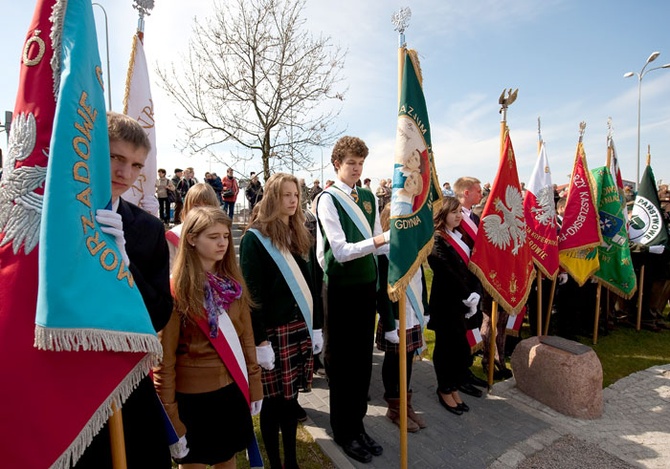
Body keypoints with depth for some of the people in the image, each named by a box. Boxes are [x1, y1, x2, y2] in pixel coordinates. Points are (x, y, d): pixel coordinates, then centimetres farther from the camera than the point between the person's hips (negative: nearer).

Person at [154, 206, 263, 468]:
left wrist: (254, 385, 6)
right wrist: (168, 410, -10)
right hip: (193, 395, -4)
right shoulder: (175, 289, -14)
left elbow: (246, 338, 6)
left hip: (232, 388, 5)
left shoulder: (233, 283, 2)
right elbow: (164, 357, -12)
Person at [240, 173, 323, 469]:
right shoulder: (254, 238, -9)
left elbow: (309, 284, 12)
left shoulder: (300, 235, 11)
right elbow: (253, 294, -12)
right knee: (273, 400, 7)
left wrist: (316, 327, 11)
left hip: (300, 328, 6)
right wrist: (260, 340, -15)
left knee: (291, 398, 15)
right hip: (273, 331, -5)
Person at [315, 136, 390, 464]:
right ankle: (343, 431, 29)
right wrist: (378, 240, -31)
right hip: (341, 288, -6)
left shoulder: (368, 198, 9)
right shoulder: (328, 199, -11)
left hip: (367, 284, 6)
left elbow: (378, 244, 10)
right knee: (341, 360, 8)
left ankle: (357, 423, 36)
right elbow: (341, 251, -21)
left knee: (362, 357, 16)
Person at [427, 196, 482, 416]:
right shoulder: (436, 240, -12)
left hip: (464, 301, 7)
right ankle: (445, 390, 23)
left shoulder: (463, 236, 10)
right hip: (446, 302, -6)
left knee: (461, 345, 12)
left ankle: (454, 387, 29)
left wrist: (475, 294, -7)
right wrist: (467, 297, -15)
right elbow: (448, 273, -18)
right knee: (448, 346, 5)